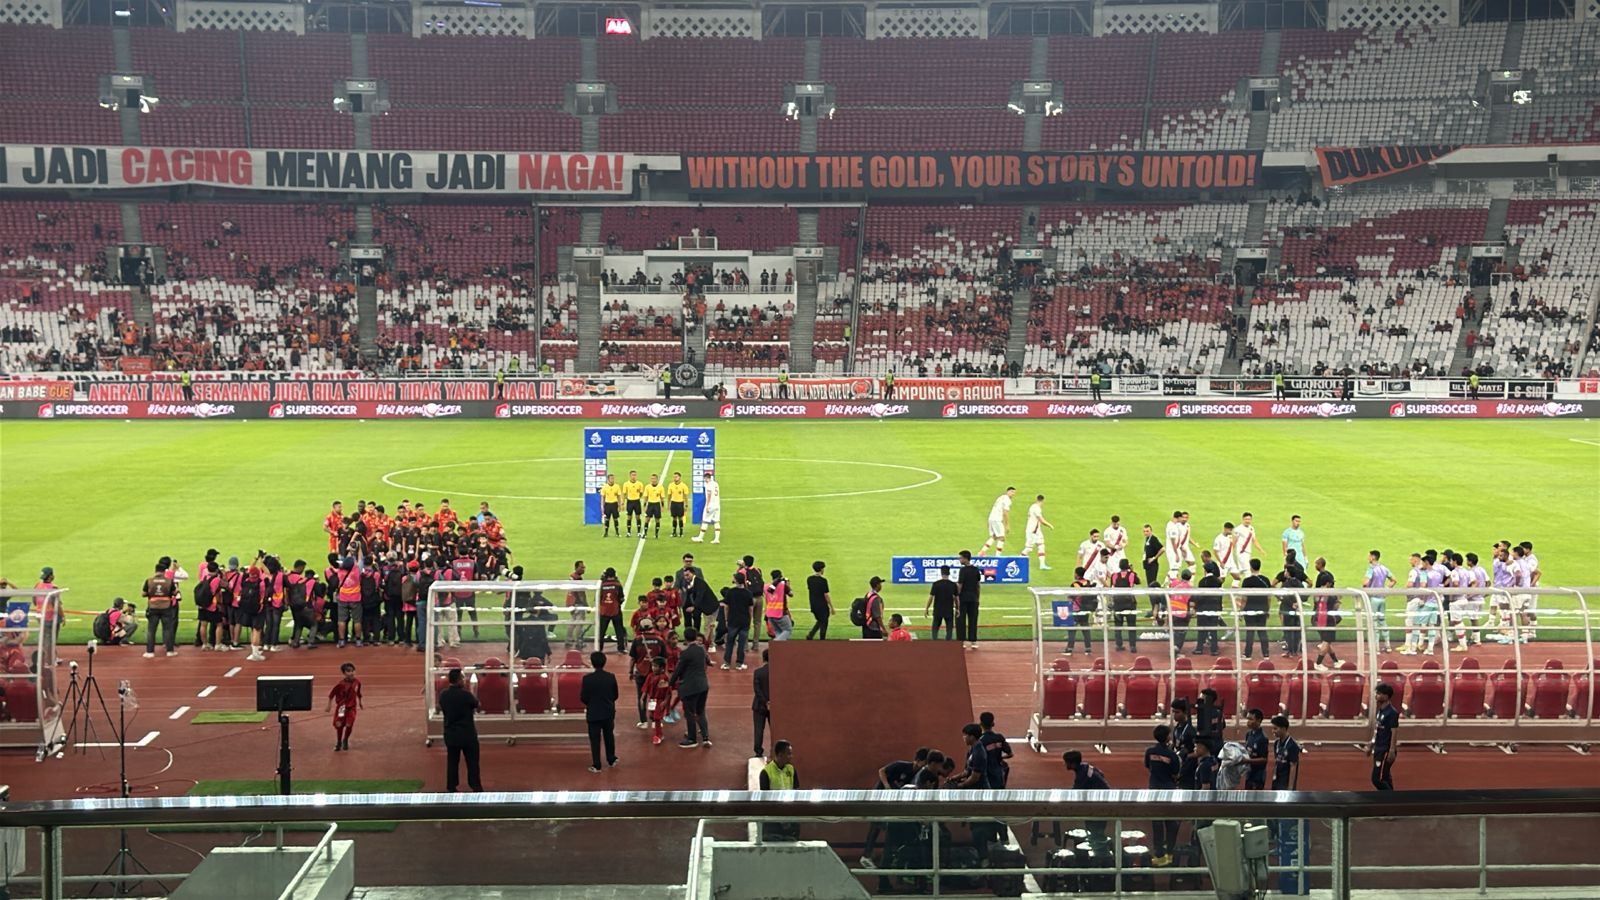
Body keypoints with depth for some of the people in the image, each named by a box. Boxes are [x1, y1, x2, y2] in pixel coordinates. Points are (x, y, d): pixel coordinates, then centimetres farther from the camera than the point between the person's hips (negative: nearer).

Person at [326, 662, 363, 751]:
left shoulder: (357, 682, -8)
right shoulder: (340, 684, -19)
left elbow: (358, 693, 10)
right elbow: (331, 694, -10)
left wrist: (360, 702, 20)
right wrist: (329, 705, -6)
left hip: (352, 707, 2)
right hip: (341, 707, -2)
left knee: (349, 725, -7)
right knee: (339, 725, 2)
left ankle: (345, 741, 21)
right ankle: (338, 742, 27)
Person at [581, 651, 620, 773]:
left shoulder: (587, 679, -17)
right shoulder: (611, 677, -9)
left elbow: (583, 698, -12)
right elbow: (615, 695, 1)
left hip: (594, 714, -3)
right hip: (609, 712, 3)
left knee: (595, 740, 6)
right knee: (609, 736, 21)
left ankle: (596, 765, 8)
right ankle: (611, 760, 32)